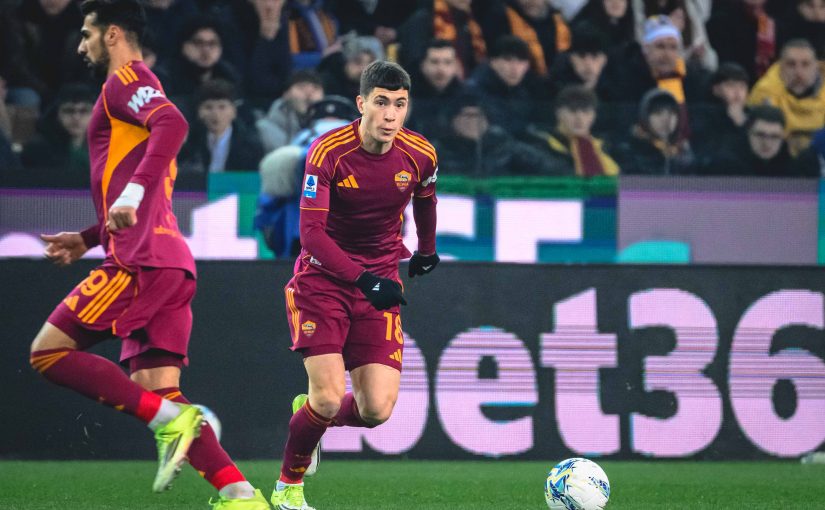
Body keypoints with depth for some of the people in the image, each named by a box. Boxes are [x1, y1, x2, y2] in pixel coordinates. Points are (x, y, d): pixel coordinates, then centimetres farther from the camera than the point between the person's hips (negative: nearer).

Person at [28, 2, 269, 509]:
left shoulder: (127, 79, -1)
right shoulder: (134, 89, 29)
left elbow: (172, 124, -24)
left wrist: (132, 191, -33)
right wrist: (88, 239, 31)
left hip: (142, 259, -10)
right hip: (168, 261, 10)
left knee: (48, 351, -8)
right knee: (156, 391, 3)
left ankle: (170, 419, -16)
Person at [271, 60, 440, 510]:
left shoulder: (420, 155, -7)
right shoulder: (328, 152, -18)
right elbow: (312, 233, -21)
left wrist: (427, 250, 32)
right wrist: (363, 279, -32)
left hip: (379, 284, 3)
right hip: (322, 279, -3)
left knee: (377, 409, -10)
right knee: (329, 397, -17)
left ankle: (311, 414, 25)